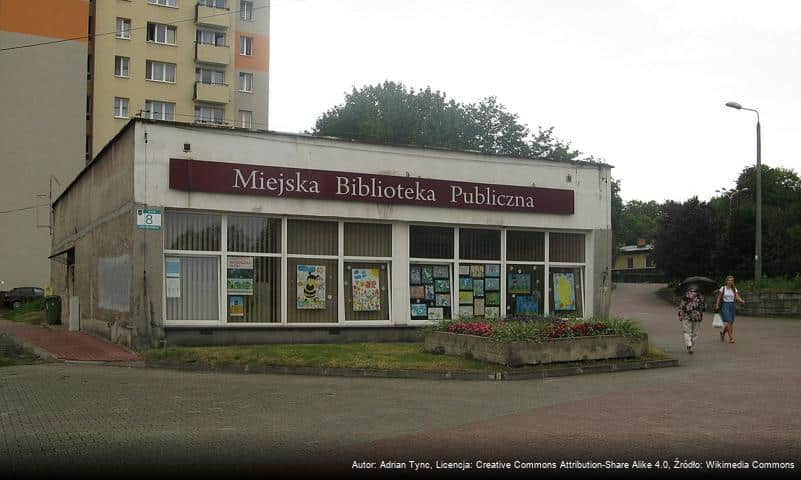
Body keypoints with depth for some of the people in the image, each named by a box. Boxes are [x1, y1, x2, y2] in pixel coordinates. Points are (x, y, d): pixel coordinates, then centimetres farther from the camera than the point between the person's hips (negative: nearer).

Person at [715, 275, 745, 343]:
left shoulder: (734, 289, 6)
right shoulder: (723, 288, -1)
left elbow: (737, 297, -3)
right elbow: (719, 297, 2)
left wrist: (742, 301, -22)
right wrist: (717, 305, -7)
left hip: (732, 305, 4)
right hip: (724, 305, -4)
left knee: (731, 322, 7)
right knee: (729, 321, -15)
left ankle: (723, 332, 35)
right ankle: (731, 338, -11)